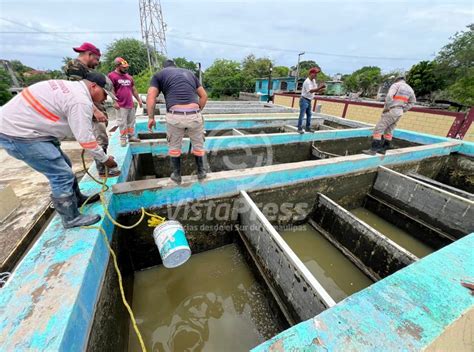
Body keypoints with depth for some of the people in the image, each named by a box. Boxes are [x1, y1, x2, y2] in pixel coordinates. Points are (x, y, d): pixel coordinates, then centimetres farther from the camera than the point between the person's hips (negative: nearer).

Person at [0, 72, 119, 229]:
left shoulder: (70, 87, 9)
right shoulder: (81, 101, -22)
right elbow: (85, 138, -21)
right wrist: (104, 159, -10)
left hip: (17, 124, 10)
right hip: (17, 133, -10)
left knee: (63, 165, 18)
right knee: (62, 175, -8)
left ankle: (77, 198, 34)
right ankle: (71, 218, 6)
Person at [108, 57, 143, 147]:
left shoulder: (129, 77, 16)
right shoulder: (112, 75, -4)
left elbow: (134, 90, 22)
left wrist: (139, 100, 17)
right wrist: (114, 101, -16)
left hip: (131, 105, 6)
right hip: (121, 105, -6)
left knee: (131, 122, 10)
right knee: (122, 123, -3)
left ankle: (131, 136, 20)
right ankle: (123, 139, 5)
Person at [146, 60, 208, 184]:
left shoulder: (159, 74, 18)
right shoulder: (189, 73, 27)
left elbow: (151, 96, 3)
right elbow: (204, 96, 22)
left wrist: (151, 117, 9)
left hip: (175, 116, -1)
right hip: (194, 115, 2)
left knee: (174, 146, 20)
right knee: (198, 144, 21)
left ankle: (176, 175, 31)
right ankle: (201, 171, 34)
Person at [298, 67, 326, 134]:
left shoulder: (314, 81, 11)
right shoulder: (307, 81, -16)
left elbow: (316, 90, 13)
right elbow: (311, 91, -27)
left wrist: (321, 89, -6)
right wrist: (320, 87, -31)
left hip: (309, 101, 9)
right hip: (304, 100, -9)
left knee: (309, 114, 11)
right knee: (302, 115, -8)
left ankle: (308, 128, 19)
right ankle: (299, 129, -4)